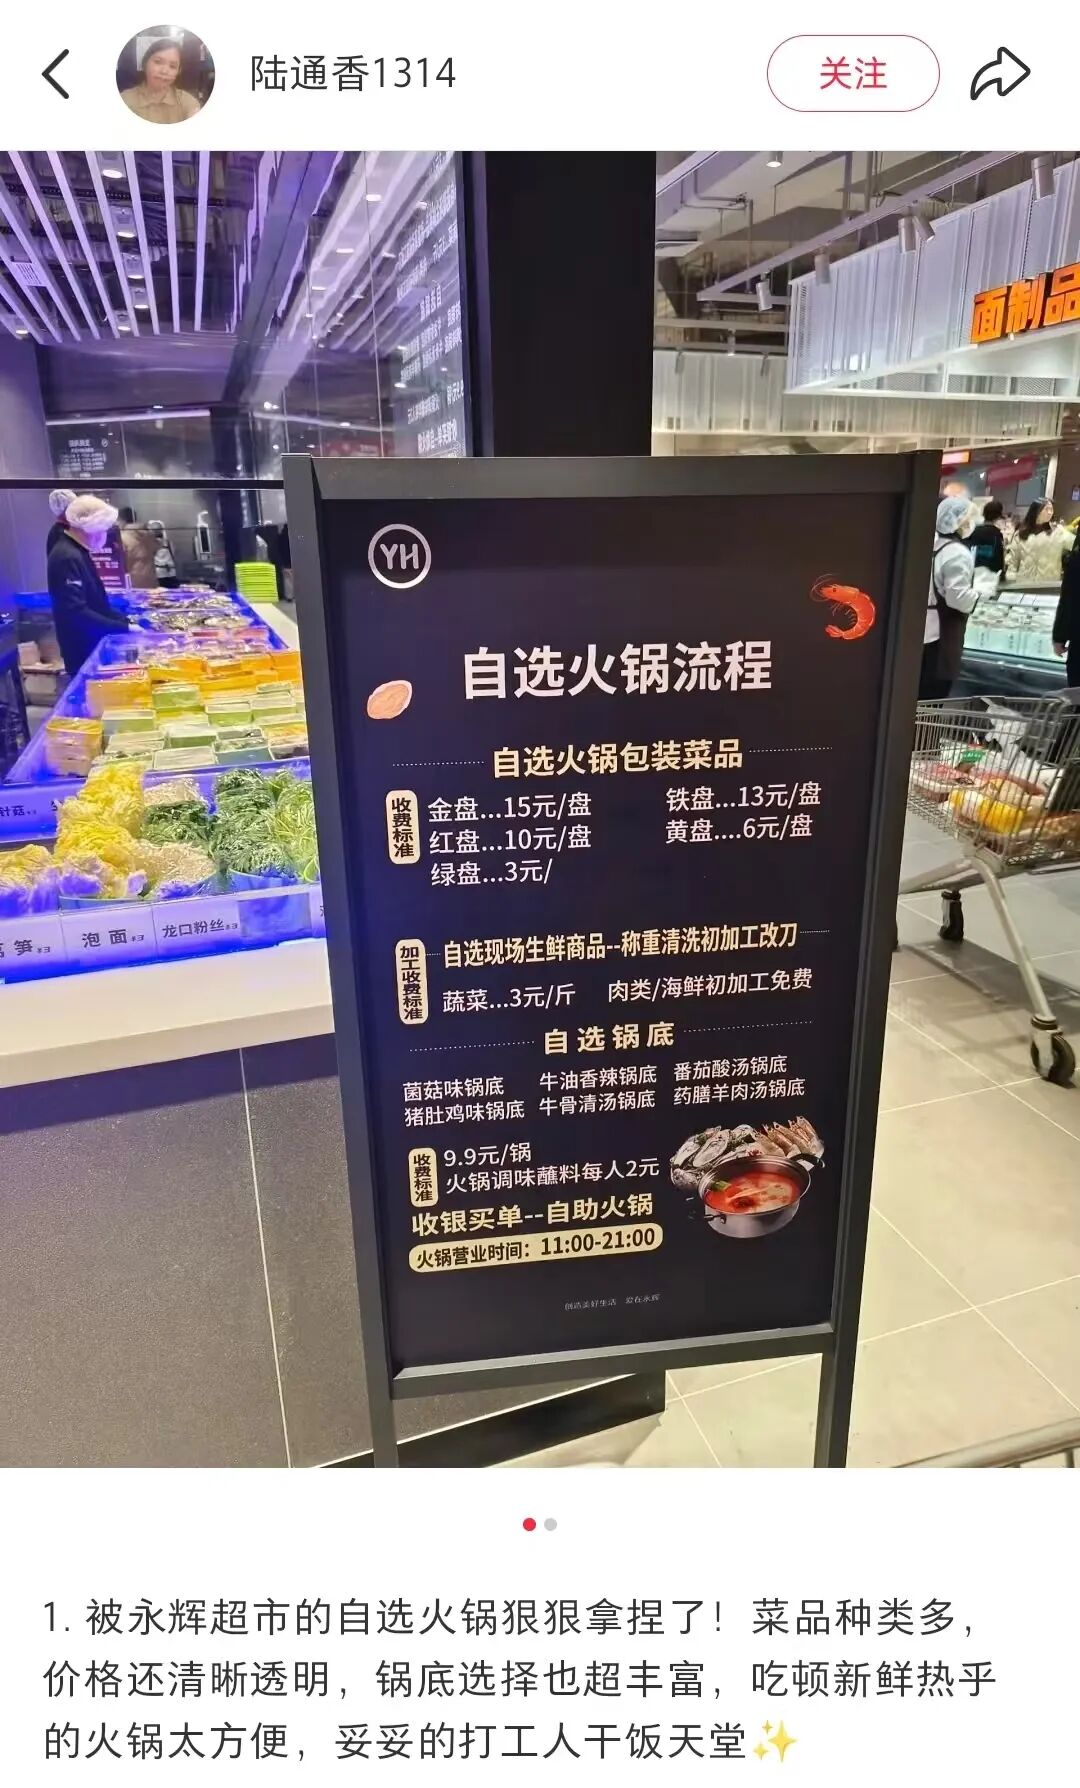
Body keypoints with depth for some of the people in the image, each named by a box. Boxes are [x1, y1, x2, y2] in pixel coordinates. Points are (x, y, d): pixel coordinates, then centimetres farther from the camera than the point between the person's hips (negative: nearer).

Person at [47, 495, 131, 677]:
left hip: (93, 644, 10)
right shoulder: (68, 558, -21)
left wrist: (124, 620, 9)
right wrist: (123, 627, -26)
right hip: (83, 650, -10)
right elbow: (76, 612, -28)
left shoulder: (76, 552, 12)